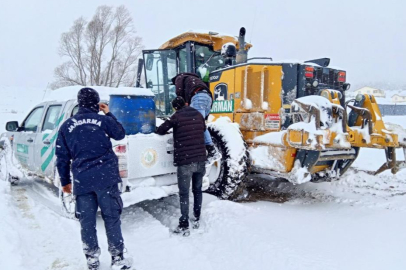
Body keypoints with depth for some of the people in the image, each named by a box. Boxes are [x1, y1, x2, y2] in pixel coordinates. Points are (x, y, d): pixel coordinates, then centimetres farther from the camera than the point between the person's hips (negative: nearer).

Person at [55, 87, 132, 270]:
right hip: (106, 177, -2)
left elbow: (62, 157, 11)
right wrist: (109, 114, 24)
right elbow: (120, 134, 18)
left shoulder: (66, 126, 8)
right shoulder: (103, 120, -1)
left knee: (87, 221, 11)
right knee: (111, 217, 6)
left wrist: (65, 181, 21)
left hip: (81, 180, 3)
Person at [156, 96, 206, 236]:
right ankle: (197, 219, 29)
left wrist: (171, 127, 21)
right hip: (200, 159, 5)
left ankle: (184, 226, 5)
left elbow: (160, 131, 1)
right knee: (197, 190, 18)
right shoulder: (198, 115, 9)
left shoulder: (177, 116, -5)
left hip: (185, 161, -5)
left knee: (184, 194, 3)